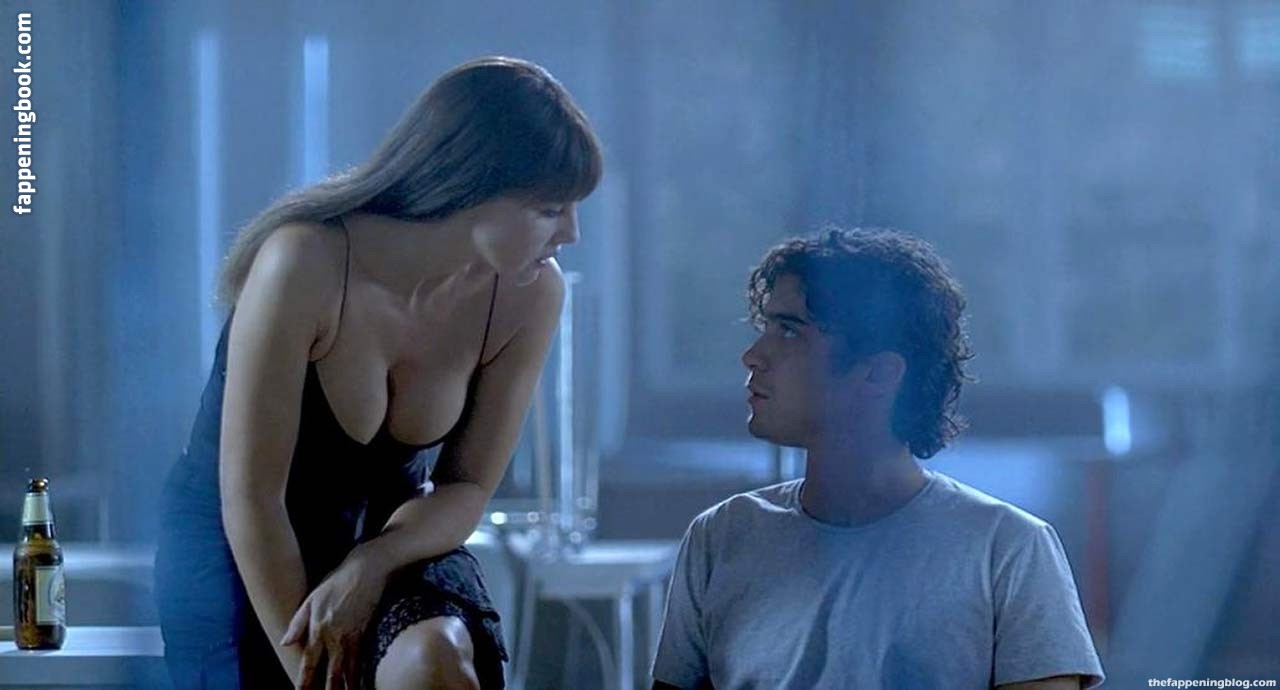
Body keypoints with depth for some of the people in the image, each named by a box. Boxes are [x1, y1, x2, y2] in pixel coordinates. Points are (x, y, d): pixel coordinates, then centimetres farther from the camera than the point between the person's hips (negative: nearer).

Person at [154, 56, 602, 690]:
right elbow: (250, 496, -23)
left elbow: (468, 488, -5)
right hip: (237, 547, -2)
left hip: (387, 530, 2)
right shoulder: (305, 264, -27)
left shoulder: (530, 294, -14)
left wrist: (369, 566, -24)